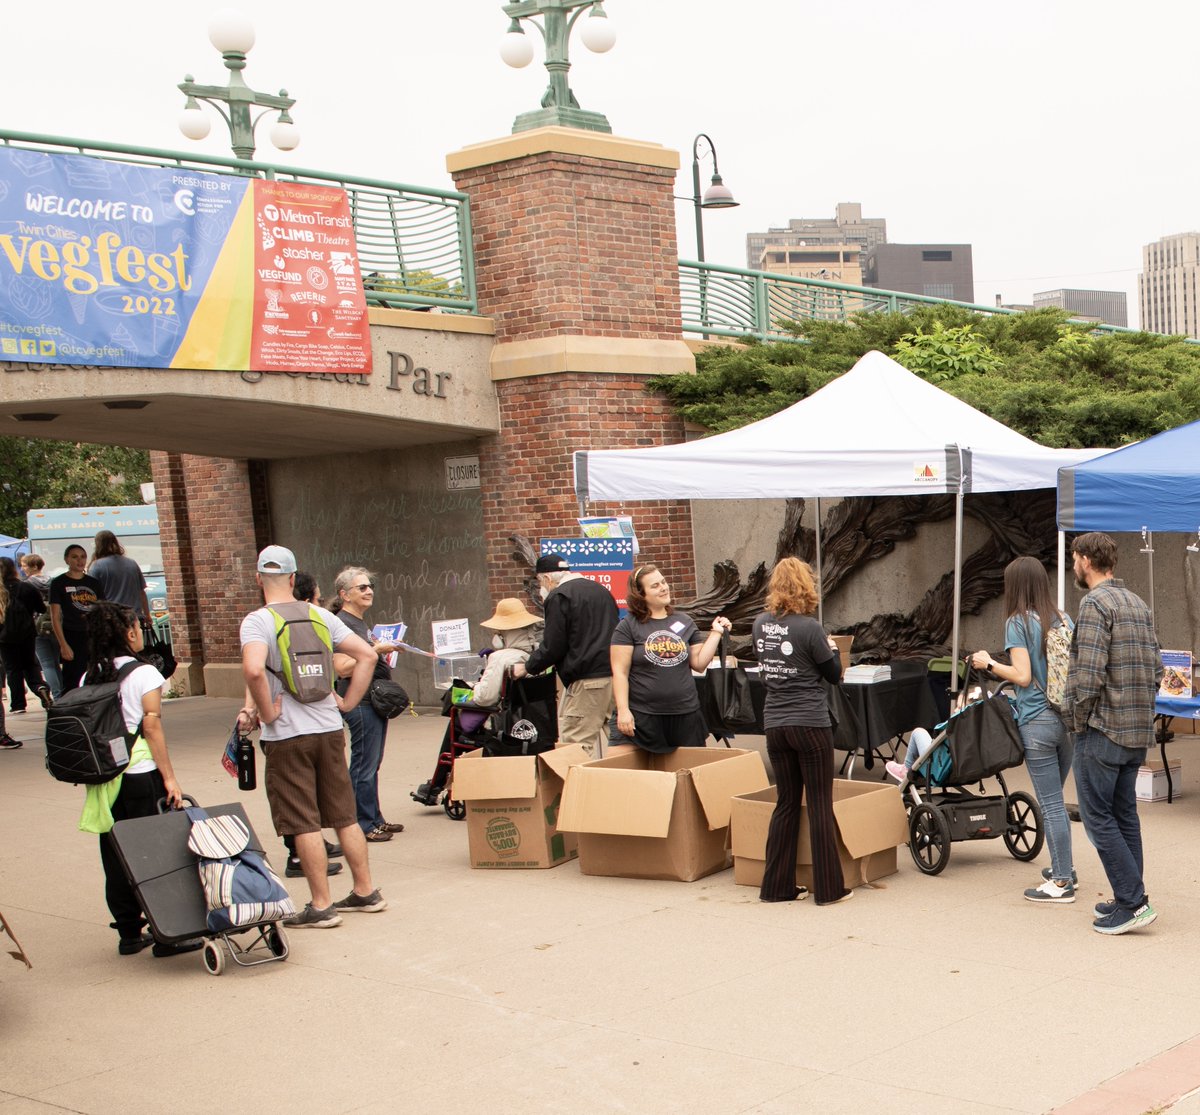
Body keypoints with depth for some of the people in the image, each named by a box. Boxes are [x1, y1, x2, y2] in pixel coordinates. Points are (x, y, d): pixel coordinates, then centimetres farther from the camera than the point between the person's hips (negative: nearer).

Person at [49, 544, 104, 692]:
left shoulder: (93, 583, 13)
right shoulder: (59, 583, 0)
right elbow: (55, 617, -4)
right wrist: (63, 645, -12)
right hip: (73, 639, -5)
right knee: (72, 684, -8)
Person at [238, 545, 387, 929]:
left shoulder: (257, 621, -10)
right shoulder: (321, 616, 5)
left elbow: (253, 670, -29)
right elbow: (367, 655, 3)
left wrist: (266, 712, -15)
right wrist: (347, 702, 7)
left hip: (287, 736, -5)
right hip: (329, 729, 5)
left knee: (305, 824, 1)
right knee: (344, 816, 14)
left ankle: (321, 906, 6)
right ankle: (366, 892, 21)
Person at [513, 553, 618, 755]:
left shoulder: (558, 596, -6)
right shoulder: (600, 590, 20)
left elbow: (553, 646, -8)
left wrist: (527, 667, 8)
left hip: (587, 679, -8)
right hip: (614, 674, 8)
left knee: (574, 744, -9)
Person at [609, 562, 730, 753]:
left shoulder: (684, 622, 12)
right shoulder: (628, 626, -1)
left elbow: (699, 663, 9)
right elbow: (620, 672, -5)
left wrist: (716, 633, 4)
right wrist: (623, 710, -13)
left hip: (686, 714, 4)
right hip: (644, 716, -4)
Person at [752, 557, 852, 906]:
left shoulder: (761, 624, 3)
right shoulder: (808, 628, -13)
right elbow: (834, 675, -4)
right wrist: (832, 648, 15)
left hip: (775, 725, 5)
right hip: (810, 724, -5)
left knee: (786, 803, 13)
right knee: (820, 805, 2)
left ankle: (776, 886, 16)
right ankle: (828, 888, 7)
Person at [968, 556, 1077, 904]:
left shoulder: (1018, 622, -8)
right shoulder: (1062, 619, 9)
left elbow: (1022, 676, -13)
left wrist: (989, 664, 0)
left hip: (1037, 722, -6)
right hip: (1069, 718, 6)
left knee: (1050, 803, -1)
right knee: (1055, 798, 19)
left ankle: (1062, 882, 4)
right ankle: (1064, 868, 27)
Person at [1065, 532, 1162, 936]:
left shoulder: (1095, 603, -14)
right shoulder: (1139, 604, 13)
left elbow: (1089, 674, -20)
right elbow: (1156, 668, 14)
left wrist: (1076, 719, -8)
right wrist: (1141, 709, 17)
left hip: (1102, 729, -8)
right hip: (1139, 731, 9)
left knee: (1098, 817, -3)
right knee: (1125, 815, 14)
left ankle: (1133, 901, -7)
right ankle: (1129, 898, 17)